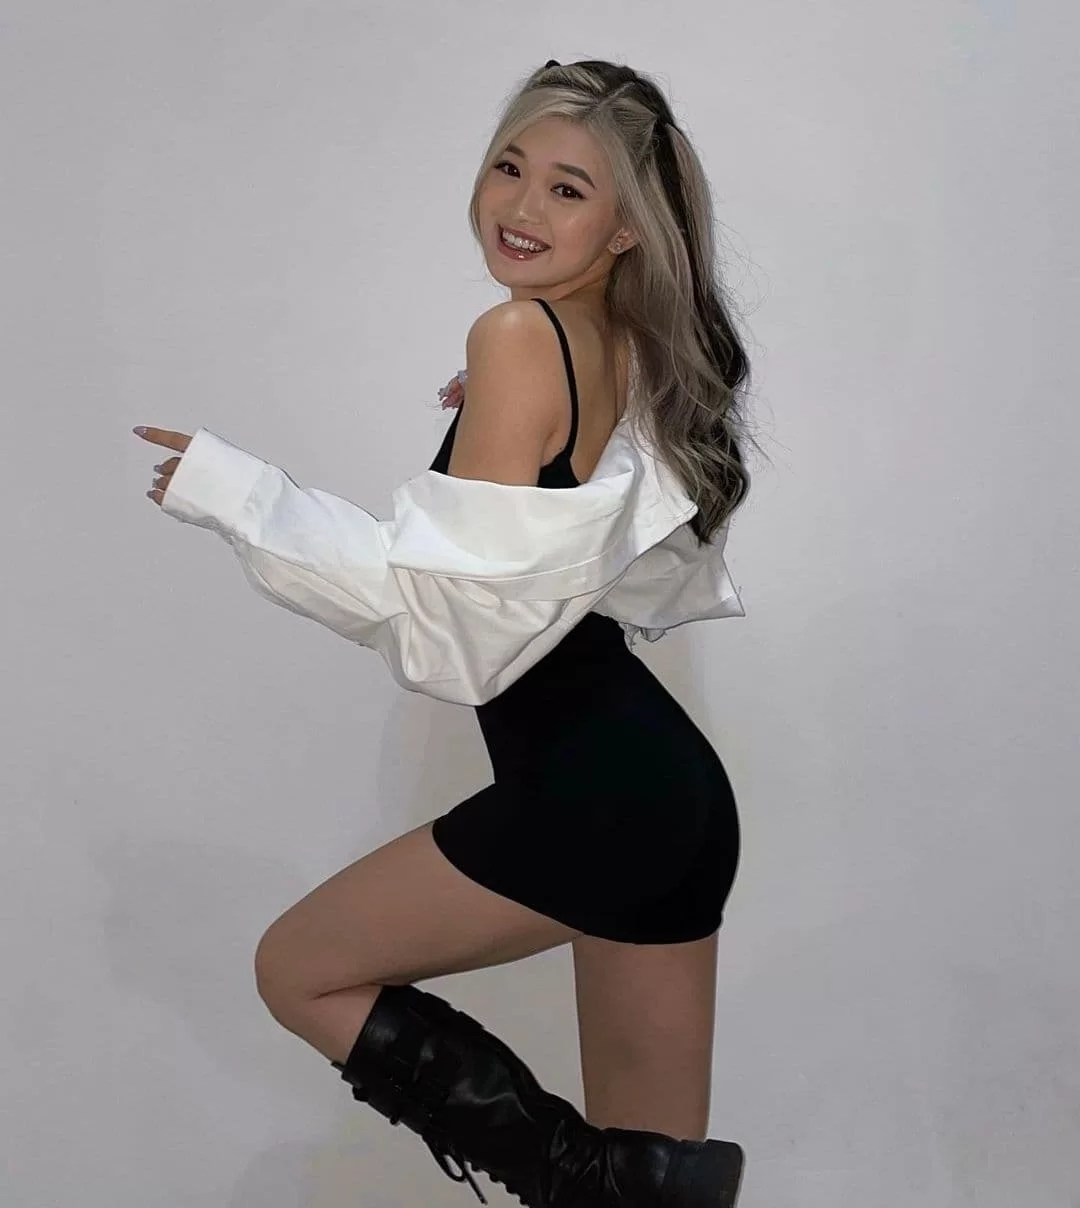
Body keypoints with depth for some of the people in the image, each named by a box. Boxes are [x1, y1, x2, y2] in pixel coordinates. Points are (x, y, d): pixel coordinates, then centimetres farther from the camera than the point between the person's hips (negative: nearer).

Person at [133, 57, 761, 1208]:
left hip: (587, 788, -9)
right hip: (671, 788, 9)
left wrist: (234, 493, -10)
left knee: (300, 972, 11)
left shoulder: (520, 337, -14)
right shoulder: (634, 348, 11)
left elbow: (454, 595, -17)